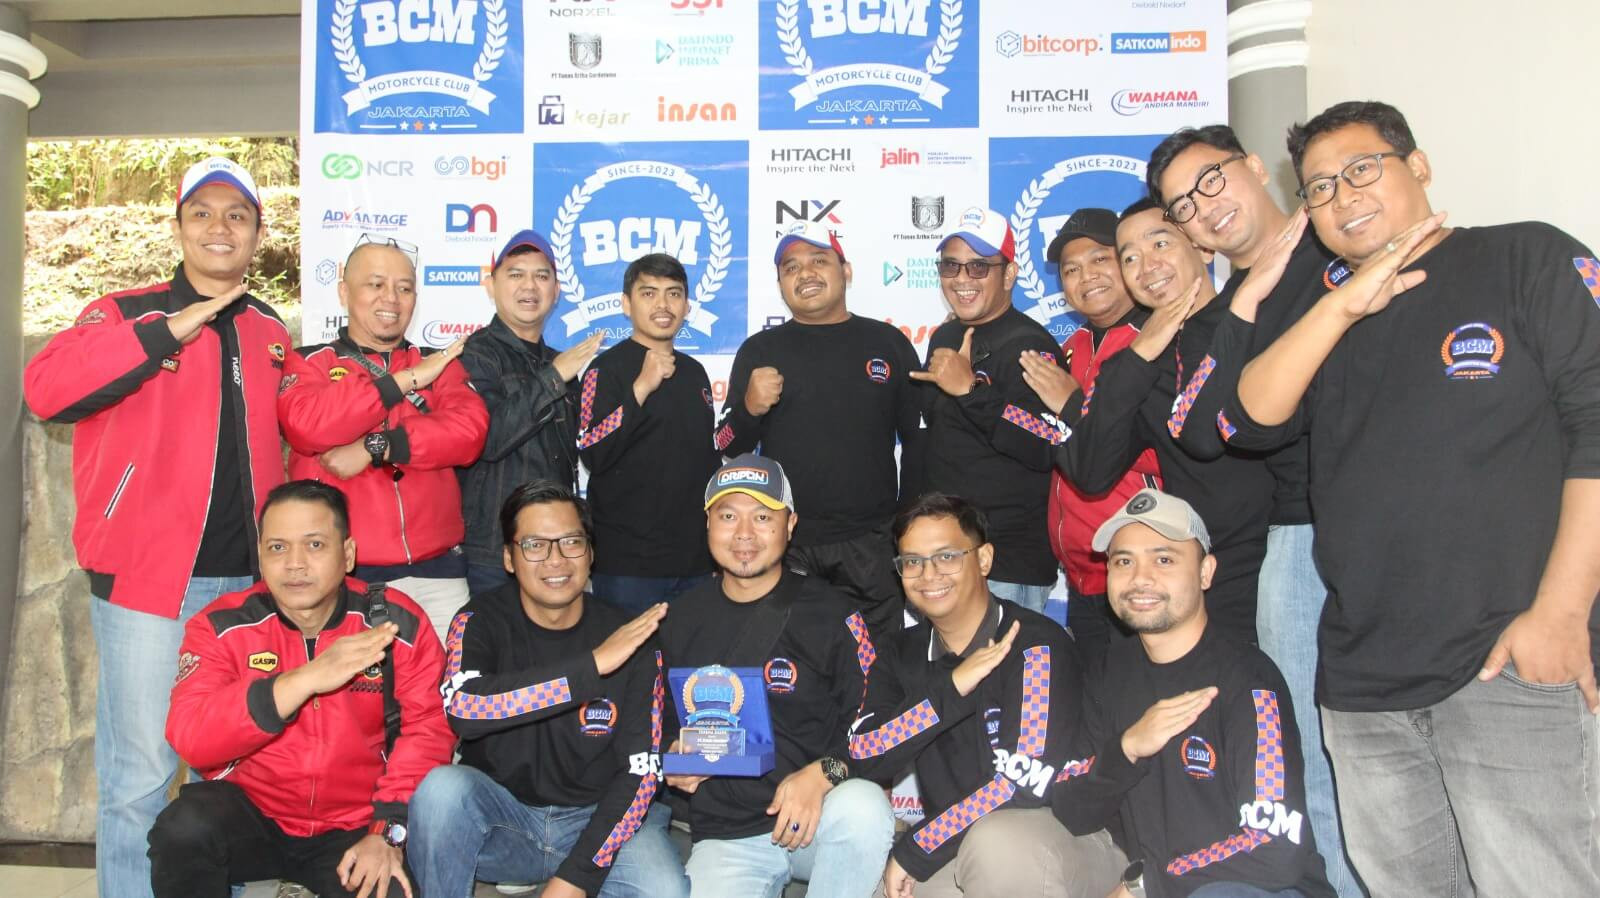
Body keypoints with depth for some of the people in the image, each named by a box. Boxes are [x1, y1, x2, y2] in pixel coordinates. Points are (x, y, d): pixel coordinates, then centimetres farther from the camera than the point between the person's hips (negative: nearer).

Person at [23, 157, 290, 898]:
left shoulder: (269, 333, 13)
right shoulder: (128, 314, -1)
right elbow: (44, 387, -19)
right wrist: (166, 333, -19)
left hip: (248, 581, 5)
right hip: (146, 576, -4)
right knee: (140, 775, -1)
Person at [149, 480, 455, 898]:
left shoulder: (398, 624, -8)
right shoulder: (221, 626, -8)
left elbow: (426, 731, -9)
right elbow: (189, 738, -21)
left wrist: (388, 831, -20)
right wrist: (303, 680, -32)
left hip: (352, 827, -1)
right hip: (249, 813, 1)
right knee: (184, 829, -28)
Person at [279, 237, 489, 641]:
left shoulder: (440, 366, 14)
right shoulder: (309, 363, 8)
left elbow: (469, 428, -4)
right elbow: (305, 425, -13)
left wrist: (375, 449, -13)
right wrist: (405, 379, -8)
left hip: (435, 571, 2)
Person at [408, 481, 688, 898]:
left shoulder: (631, 641, -7)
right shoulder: (480, 622, -7)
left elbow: (642, 770, -9)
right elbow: (463, 709, -29)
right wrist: (592, 665, -34)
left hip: (596, 816, 0)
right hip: (501, 815, 0)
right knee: (443, 787, -31)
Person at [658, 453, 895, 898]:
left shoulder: (831, 612, -2)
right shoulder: (682, 619, 7)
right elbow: (667, 719, 21)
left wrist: (824, 773, -19)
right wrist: (674, 755, 0)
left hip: (821, 822, -1)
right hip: (725, 836, 1)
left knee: (863, 807, -34)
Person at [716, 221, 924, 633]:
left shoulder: (889, 343, 6)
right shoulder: (760, 350, 6)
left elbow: (918, 441, 11)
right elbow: (729, 449, 7)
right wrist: (749, 408, -14)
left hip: (870, 542, 0)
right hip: (783, 543, 0)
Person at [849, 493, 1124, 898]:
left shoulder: (1036, 646, -13)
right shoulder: (901, 657, 7)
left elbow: (1026, 780, -21)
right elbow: (865, 758, -6)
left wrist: (914, 850, -15)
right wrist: (951, 688, -19)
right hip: (948, 849, 6)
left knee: (997, 842, -37)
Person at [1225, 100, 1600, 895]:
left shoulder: (1528, 260, 2)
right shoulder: (1323, 314, 17)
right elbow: (1249, 422, 1)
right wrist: (1344, 306, -9)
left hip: (1508, 661, -5)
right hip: (1361, 676, 5)